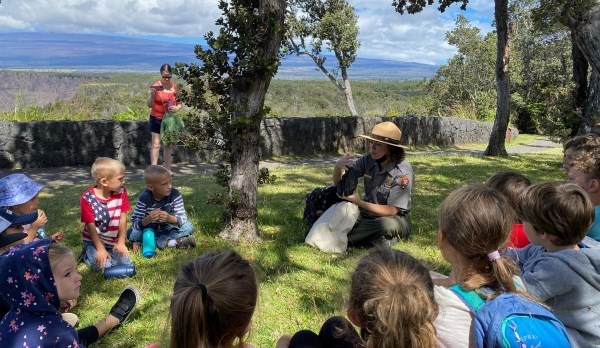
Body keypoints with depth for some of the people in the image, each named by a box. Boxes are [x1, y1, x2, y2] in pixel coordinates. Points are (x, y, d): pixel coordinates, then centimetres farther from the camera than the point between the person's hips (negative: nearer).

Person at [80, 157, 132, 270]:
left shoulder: (121, 191, -9)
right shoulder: (87, 198, -18)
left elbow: (123, 218, -5)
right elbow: (91, 226, -15)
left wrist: (121, 243, -6)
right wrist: (101, 249, -18)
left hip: (114, 240, 3)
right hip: (94, 240, -3)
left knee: (125, 263, -12)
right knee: (104, 265, -20)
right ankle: (87, 254, 10)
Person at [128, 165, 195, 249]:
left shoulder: (175, 195, -19)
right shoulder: (144, 198, -21)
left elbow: (183, 218, -23)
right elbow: (134, 223, -22)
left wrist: (170, 218, -44)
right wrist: (147, 220, -43)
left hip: (168, 229, 0)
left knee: (188, 226, -21)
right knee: (131, 234, -28)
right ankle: (171, 242, -29)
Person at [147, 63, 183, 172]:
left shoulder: (175, 87, 0)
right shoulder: (155, 86, -8)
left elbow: (180, 103, 7)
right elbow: (149, 105, -7)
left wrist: (177, 108, -15)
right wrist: (152, 95, -25)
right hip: (156, 119, -3)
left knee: (169, 145, 9)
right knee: (156, 144, -6)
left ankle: (168, 170, 16)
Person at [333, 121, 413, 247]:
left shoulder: (403, 173, -20)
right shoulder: (368, 159, -9)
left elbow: (391, 211, -22)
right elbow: (338, 182, -4)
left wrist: (359, 202, -31)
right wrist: (338, 166, -27)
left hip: (393, 218, -3)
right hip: (367, 214, 3)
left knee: (388, 224, -38)